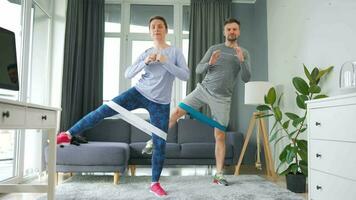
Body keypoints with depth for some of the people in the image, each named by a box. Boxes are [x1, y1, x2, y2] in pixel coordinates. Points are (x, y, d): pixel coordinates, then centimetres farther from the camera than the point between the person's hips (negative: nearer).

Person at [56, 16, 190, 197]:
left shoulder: (175, 52, 2)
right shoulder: (146, 53, 8)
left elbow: (185, 76, -10)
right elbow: (127, 74, 1)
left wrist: (165, 62, -18)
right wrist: (145, 62, -14)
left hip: (161, 104, -1)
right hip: (139, 93, 2)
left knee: (160, 144, -1)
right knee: (104, 110, -12)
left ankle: (155, 183, 15)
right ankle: (69, 134, 3)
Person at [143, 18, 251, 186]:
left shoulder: (244, 53, 7)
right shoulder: (214, 49, 6)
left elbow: (246, 79, -2)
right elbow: (198, 70, 3)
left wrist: (241, 60, -16)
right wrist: (210, 63, -17)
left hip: (222, 99, -1)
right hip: (203, 89, 1)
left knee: (220, 136, -1)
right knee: (177, 112, -9)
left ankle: (219, 174, 9)